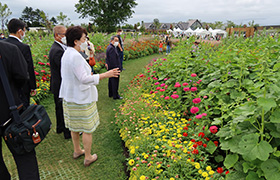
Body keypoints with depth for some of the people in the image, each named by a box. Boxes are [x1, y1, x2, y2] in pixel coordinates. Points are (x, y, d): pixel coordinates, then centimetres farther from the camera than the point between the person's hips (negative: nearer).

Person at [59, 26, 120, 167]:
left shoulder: (66, 54, 5)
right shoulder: (75, 56, -24)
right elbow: (84, 79, -26)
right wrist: (105, 75, -25)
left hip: (70, 96, 10)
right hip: (81, 97, -9)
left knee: (74, 126, 21)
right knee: (87, 128, 5)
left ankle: (77, 151, 40)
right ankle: (88, 157, 20)